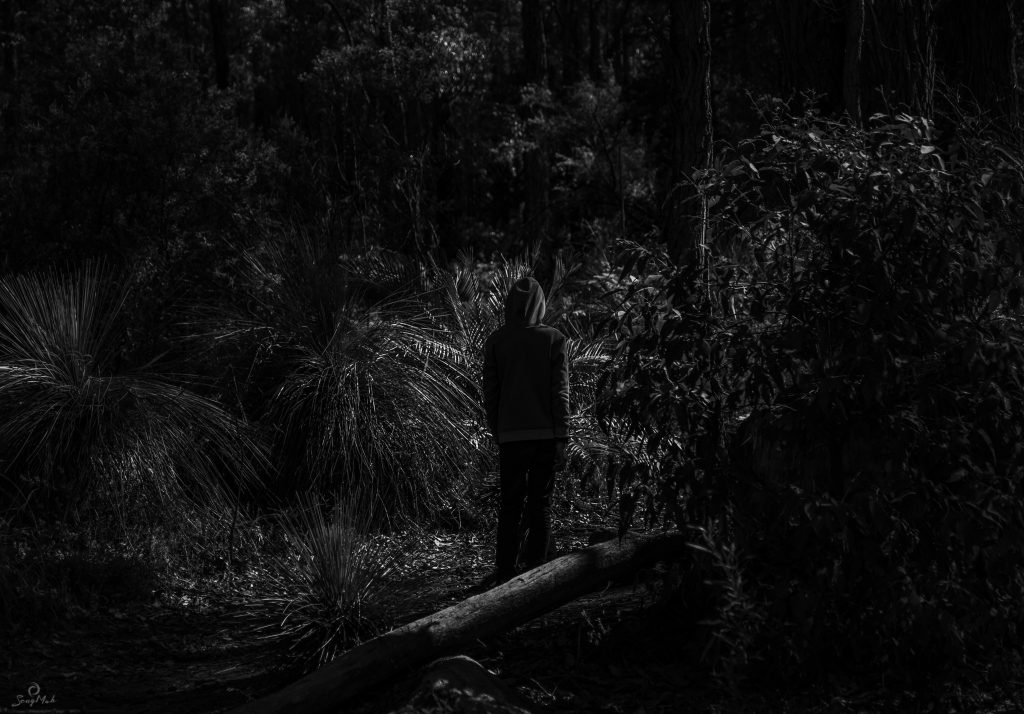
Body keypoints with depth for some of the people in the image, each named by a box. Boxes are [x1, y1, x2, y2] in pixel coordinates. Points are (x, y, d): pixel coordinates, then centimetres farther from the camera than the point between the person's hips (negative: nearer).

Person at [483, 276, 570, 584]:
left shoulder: (496, 341, 0)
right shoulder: (554, 339, -3)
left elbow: (489, 392, 4)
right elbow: (561, 392, -5)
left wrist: (496, 432, 13)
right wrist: (562, 438, -2)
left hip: (511, 434, 1)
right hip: (546, 433, -1)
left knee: (510, 506, 10)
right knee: (540, 506, 5)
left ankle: (504, 575, 7)